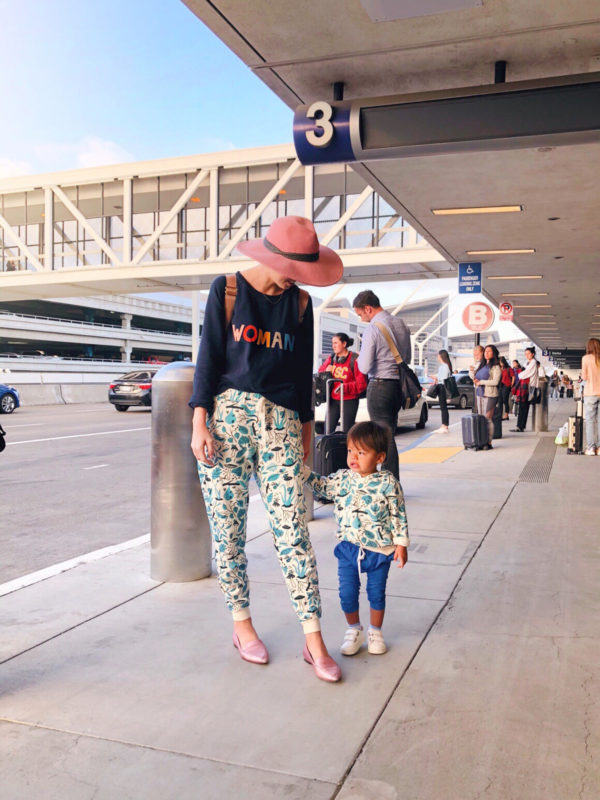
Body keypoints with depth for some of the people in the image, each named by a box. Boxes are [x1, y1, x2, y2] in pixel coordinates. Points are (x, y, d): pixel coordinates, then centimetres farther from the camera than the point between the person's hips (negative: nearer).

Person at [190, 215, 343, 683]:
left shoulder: (300, 301, 11)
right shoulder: (227, 289, 2)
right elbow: (209, 356, 1)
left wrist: (306, 426, 18)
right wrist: (200, 420, -6)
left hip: (280, 424, 2)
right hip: (227, 416, -1)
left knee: (293, 529, -4)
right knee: (228, 529, 5)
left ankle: (314, 640, 2)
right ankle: (241, 623, 22)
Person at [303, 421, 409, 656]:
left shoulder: (387, 483, -12)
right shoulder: (342, 479, -2)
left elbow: (399, 514, -6)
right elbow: (320, 486, 5)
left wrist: (401, 543, -5)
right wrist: (303, 469, -9)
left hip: (379, 549, -3)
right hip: (349, 547, 3)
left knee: (376, 592, 12)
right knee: (347, 592, 6)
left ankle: (375, 632, 34)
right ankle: (354, 631, 31)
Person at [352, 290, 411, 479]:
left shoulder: (372, 329, -15)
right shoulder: (401, 324, 9)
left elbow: (364, 368, -16)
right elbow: (407, 358, 18)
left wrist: (360, 357, 4)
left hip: (380, 386, -8)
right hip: (399, 384, 8)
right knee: (390, 434, 15)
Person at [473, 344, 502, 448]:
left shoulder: (496, 367, -5)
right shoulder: (482, 365, 18)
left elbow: (495, 381, -14)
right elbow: (476, 377, 26)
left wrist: (481, 382, -11)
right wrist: (475, 380, 3)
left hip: (489, 395, -7)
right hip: (479, 394, 7)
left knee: (488, 419, -8)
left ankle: (489, 443, -5)